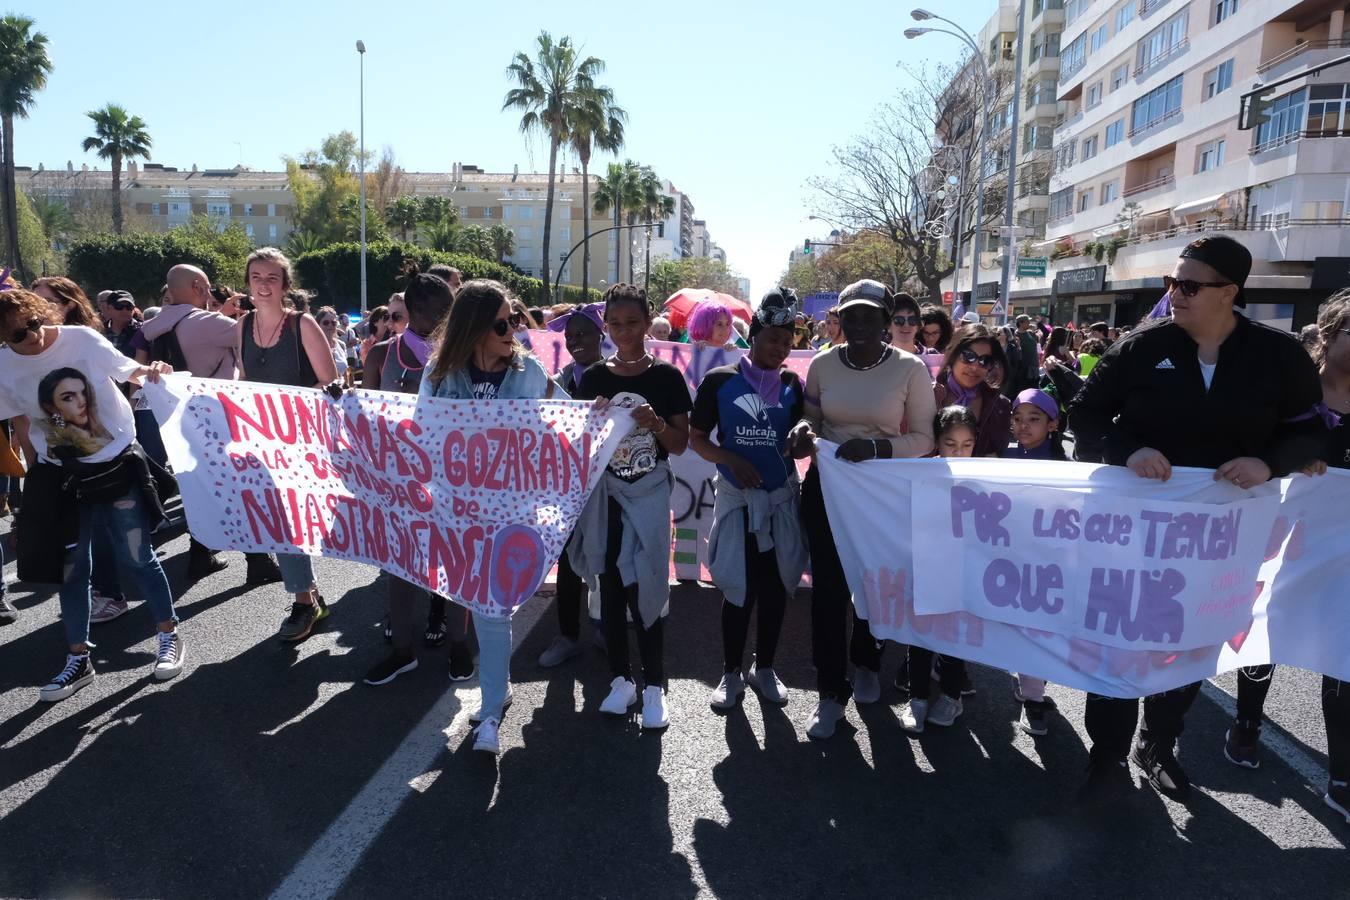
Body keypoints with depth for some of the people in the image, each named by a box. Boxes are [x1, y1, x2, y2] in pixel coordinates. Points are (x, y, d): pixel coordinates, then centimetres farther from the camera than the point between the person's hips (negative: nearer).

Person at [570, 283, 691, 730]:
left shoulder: (666, 376, -1)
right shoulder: (593, 378, 4)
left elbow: (681, 443, 0)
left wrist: (657, 424, -19)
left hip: (649, 492, -2)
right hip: (605, 492, 2)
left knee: (645, 589, -2)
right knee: (611, 588, 8)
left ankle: (654, 686, 11)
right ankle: (621, 678, 22)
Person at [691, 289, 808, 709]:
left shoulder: (792, 385, 3)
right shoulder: (719, 380, -5)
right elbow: (696, 438, -1)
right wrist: (731, 460, -17)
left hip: (781, 499, 3)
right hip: (736, 499, -2)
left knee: (775, 586, 10)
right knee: (738, 588, 3)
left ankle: (764, 667, 28)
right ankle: (731, 673, 21)